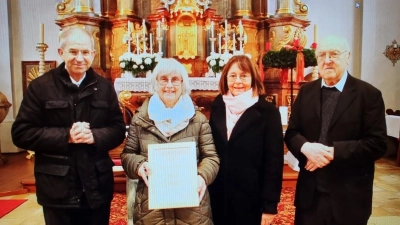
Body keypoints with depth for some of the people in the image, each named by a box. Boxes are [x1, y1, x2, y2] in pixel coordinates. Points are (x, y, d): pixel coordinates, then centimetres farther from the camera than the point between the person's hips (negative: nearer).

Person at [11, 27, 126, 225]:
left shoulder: (104, 87, 5)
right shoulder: (40, 86, -2)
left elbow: (118, 129, 4)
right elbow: (21, 133, -6)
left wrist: (95, 136, -16)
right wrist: (66, 136, -18)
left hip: (97, 187, 3)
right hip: (58, 189, -2)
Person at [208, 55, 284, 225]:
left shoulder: (268, 112, -8)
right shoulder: (216, 108, 3)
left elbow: (274, 161, -9)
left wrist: (270, 205, -10)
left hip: (251, 199, -3)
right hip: (218, 197, 3)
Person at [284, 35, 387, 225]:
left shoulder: (369, 94, -5)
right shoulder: (306, 92, 6)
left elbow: (377, 144, -10)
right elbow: (291, 133, 5)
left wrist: (333, 152, -20)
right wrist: (305, 147, -17)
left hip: (349, 195, -2)